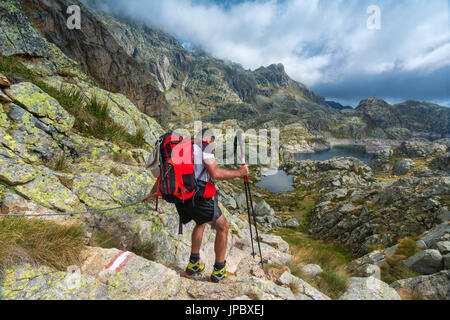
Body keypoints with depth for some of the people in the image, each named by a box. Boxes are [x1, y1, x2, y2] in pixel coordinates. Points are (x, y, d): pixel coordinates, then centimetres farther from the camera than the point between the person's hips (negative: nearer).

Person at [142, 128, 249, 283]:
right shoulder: (205, 147, -1)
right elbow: (215, 173, -15)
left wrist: (153, 192, 39)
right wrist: (239, 173, -1)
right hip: (197, 195, -8)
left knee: (201, 222, 31)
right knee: (223, 226, 10)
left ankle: (193, 264, 32)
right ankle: (219, 271, 19)